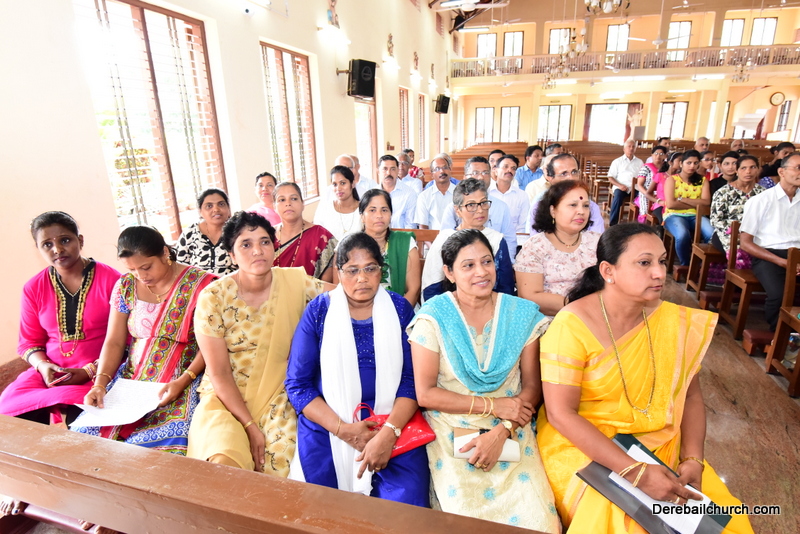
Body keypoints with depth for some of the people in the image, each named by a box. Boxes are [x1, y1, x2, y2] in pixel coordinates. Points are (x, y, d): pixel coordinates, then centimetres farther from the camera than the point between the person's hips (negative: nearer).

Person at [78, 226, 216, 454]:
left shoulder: (200, 285, -9)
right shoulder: (125, 286, 8)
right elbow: (114, 343, 8)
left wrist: (182, 381, -20)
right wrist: (100, 384, -5)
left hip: (184, 382, -5)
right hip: (131, 381, 5)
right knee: (86, 430, -15)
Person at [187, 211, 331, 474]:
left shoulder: (295, 281, -6)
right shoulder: (213, 298, -11)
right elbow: (219, 374, -9)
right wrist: (250, 426, -13)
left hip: (278, 397, 2)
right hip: (225, 397, -1)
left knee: (280, 463, -20)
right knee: (225, 462, -27)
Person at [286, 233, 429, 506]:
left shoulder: (400, 308, 2)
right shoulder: (318, 311, 1)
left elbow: (412, 380, -2)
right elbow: (297, 384, -1)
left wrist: (389, 432, -18)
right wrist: (344, 430, -12)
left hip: (393, 423, 0)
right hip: (327, 425, 1)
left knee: (407, 509, -17)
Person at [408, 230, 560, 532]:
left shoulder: (522, 313, -2)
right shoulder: (434, 317, -10)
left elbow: (533, 387, 1)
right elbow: (425, 394, -10)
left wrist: (501, 431, -13)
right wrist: (492, 406, -13)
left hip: (510, 431, 2)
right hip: (452, 431, -2)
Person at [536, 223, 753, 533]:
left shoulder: (676, 321, -5)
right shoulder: (572, 325, -21)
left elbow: (690, 396, 5)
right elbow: (560, 413, -21)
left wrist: (693, 459, -10)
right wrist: (636, 472, -26)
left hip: (661, 444, 5)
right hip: (583, 444, -4)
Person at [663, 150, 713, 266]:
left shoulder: (702, 180, 15)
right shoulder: (672, 179, 5)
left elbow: (706, 202, -2)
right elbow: (670, 204, -9)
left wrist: (682, 199, -10)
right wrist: (695, 204, -3)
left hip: (696, 216, 3)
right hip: (674, 215, -3)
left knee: (713, 235, -28)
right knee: (683, 235, -36)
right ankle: (685, 265, -10)